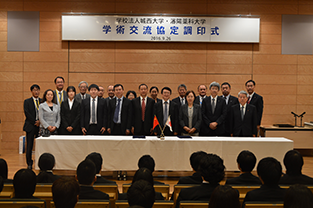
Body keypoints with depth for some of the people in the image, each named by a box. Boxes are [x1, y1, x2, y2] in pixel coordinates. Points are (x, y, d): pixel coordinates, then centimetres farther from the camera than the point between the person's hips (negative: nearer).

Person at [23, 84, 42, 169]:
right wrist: (35, 122, -10)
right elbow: (27, 113, -5)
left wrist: (40, 121, -9)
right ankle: (29, 163, 8)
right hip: (30, 126, -2)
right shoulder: (27, 101, 4)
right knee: (29, 145, 0)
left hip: (40, 126, 2)